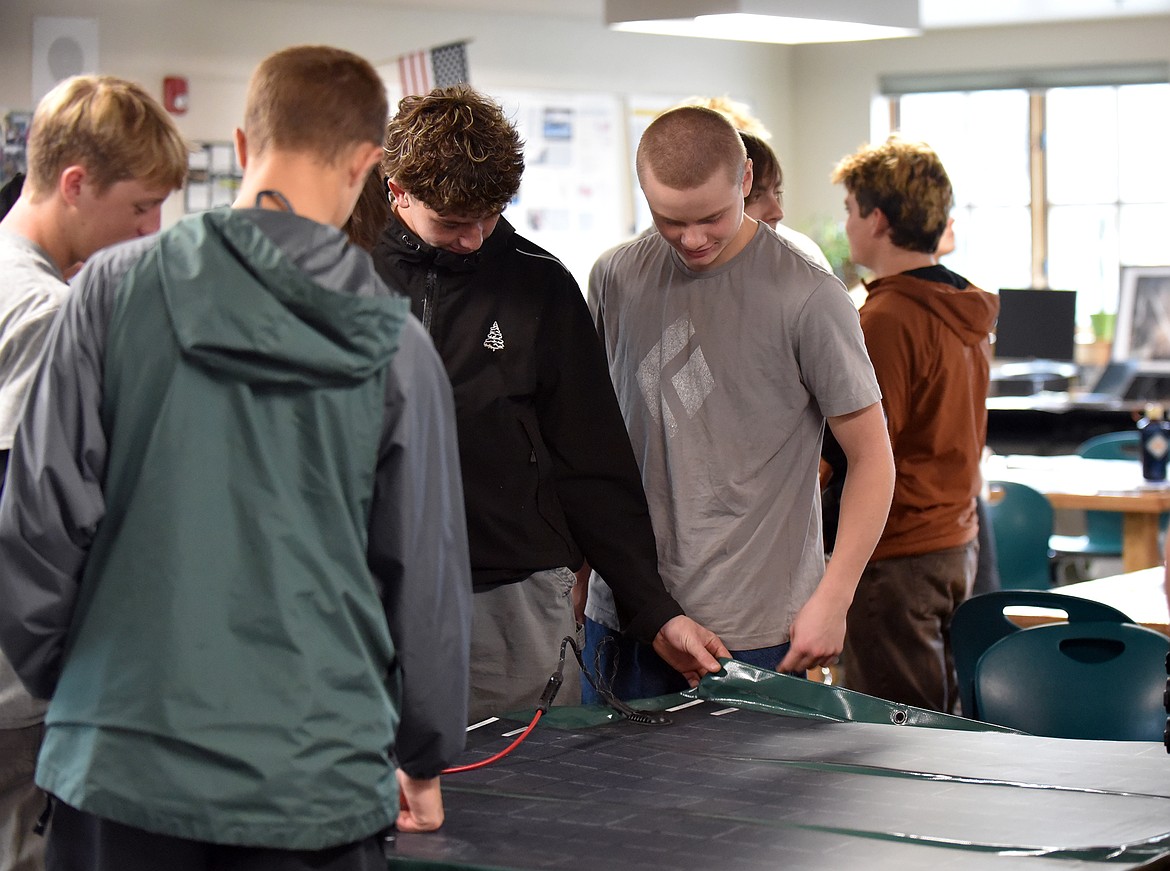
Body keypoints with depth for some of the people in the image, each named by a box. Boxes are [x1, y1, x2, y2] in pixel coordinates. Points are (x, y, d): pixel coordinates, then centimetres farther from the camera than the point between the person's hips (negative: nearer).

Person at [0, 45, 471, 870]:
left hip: (121, 765, 0)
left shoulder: (115, 286, -3)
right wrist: (424, 761, 20)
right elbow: (428, 571, 5)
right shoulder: (395, 346, -1)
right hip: (314, 780, 0)